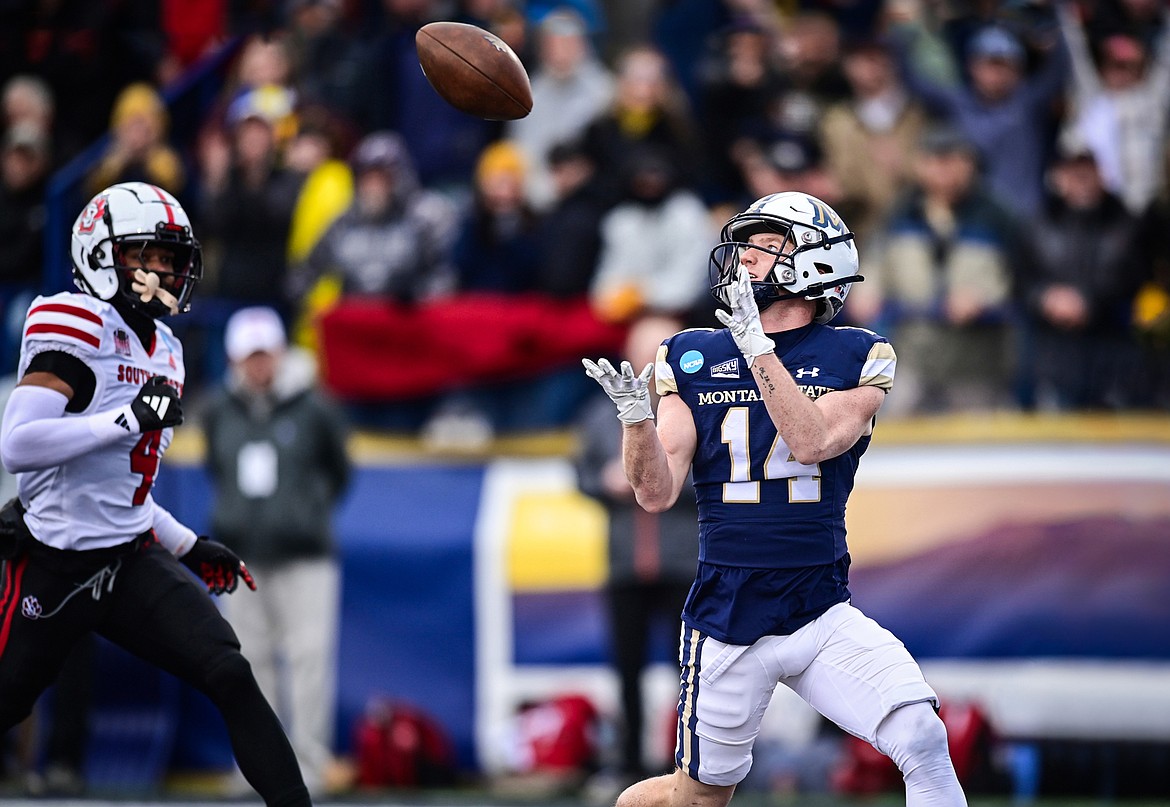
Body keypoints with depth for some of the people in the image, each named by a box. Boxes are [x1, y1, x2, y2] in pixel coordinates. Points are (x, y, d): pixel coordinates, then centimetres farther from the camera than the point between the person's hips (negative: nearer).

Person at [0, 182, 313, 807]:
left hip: (131, 559, 7)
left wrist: (188, 547, 19)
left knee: (229, 674, -11)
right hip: (54, 563, -7)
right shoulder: (78, 326, -14)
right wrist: (130, 419, -29)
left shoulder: (163, 351, 14)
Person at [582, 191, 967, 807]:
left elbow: (812, 441, -20)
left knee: (923, 741, -20)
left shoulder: (856, 359, -1)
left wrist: (756, 345, -24)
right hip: (725, 614, 1)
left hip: (822, 616, 0)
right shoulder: (691, 358, 3)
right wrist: (634, 414, -21)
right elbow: (657, 494, -4)